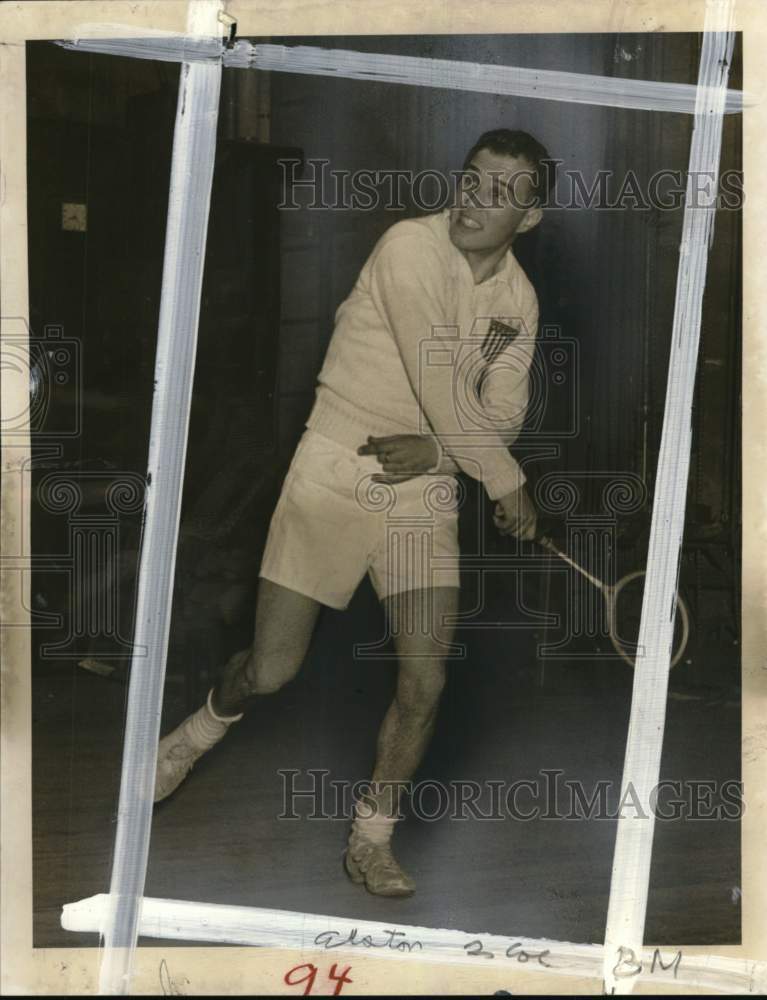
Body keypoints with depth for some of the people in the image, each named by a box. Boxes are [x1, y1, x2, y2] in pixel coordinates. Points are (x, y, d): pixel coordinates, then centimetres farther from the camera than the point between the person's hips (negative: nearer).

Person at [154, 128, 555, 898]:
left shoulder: (519, 299, 5)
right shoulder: (409, 246, -15)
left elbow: (503, 414, 6)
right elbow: (438, 386, -19)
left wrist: (434, 449, -16)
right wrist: (507, 483, -11)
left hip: (424, 489, 4)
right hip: (336, 471, -4)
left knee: (425, 678, -6)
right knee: (271, 669, 0)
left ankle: (371, 842, 15)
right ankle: (201, 730, 36)